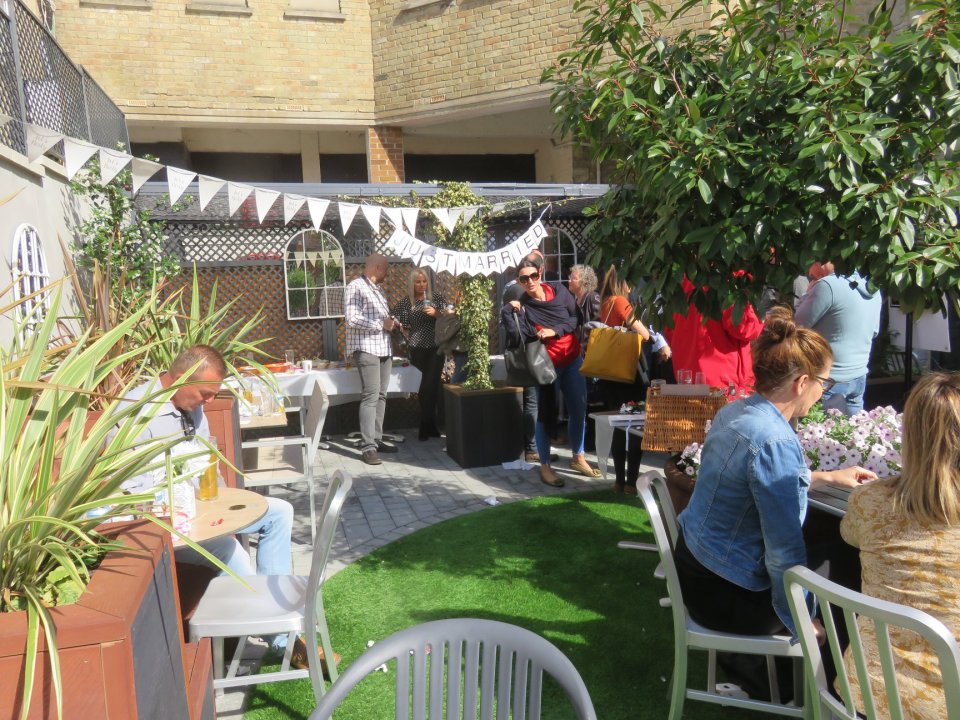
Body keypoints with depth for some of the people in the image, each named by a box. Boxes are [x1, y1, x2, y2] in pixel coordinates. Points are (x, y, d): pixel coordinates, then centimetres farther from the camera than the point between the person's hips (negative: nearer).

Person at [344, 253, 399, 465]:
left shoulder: (377, 289, 19)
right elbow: (352, 319, -19)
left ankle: (377, 439, 16)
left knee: (381, 396, 9)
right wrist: (381, 324, -14)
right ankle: (368, 446, -12)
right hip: (366, 349, -9)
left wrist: (394, 323, 10)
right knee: (370, 396, -12)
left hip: (384, 349, 9)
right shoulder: (356, 287, -8)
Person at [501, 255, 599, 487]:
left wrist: (555, 330, -15)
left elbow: (577, 317, -2)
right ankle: (545, 466, 12)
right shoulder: (522, 306, -9)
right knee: (546, 414, 1)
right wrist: (508, 312, -27)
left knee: (579, 410, 11)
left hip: (573, 361, 4)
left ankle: (578, 458, 29)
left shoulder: (558, 290, -2)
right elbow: (518, 337, -20)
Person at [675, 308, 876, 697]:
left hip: (694, 561, 9)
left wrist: (828, 477, 24)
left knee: (819, 563, 25)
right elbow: (785, 550, -25)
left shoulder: (735, 411, 0)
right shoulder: (775, 441, -29)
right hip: (723, 594, -9)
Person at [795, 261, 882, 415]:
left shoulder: (828, 285, -19)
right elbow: (874, 331, 18)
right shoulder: (871, 286, 7)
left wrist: (809, 291, -1)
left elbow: (797, 324, -11)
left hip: (830, 380, -8)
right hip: (859, 377, 8)